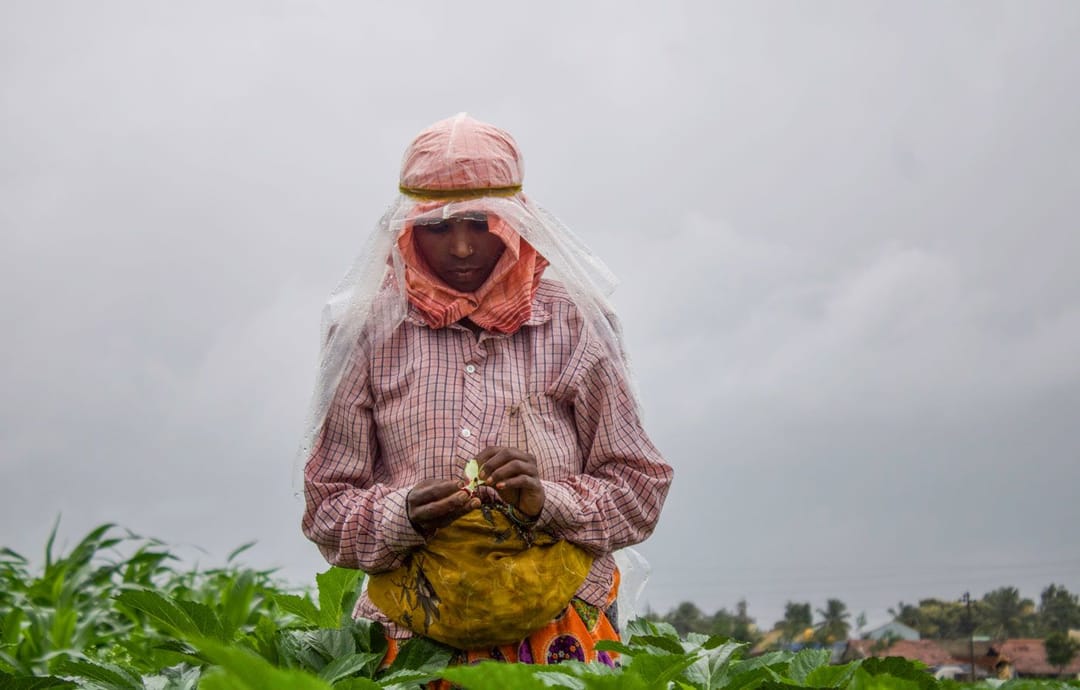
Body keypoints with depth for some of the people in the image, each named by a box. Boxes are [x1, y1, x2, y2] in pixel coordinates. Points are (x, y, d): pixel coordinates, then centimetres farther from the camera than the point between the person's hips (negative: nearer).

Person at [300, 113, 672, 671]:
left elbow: (638, 490, 8)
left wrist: (550, 501, -11)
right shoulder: (370, 328, 6)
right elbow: (326, 508, 7)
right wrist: (402, 517, -13)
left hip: (562, 632, -1)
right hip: (416, 638, 1)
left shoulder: (573, 323, 6)